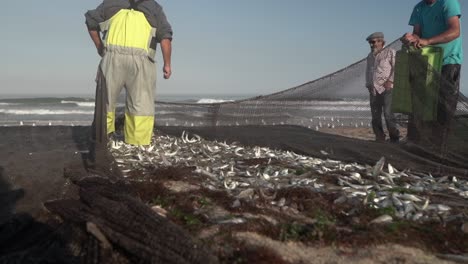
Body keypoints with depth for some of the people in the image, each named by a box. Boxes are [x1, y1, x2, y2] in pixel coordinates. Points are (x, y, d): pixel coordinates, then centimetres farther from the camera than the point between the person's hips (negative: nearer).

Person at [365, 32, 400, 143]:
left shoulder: (390, 52, 4)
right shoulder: (370, 56, 22)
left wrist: (390, 81, -14)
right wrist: (368, 84, 14)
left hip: (386, 89, -6)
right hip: (374, 90, 6)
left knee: (388, 114, -15)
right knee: (375, 116, 3)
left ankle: (394, 138, -7)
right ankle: (379, 138, 10)